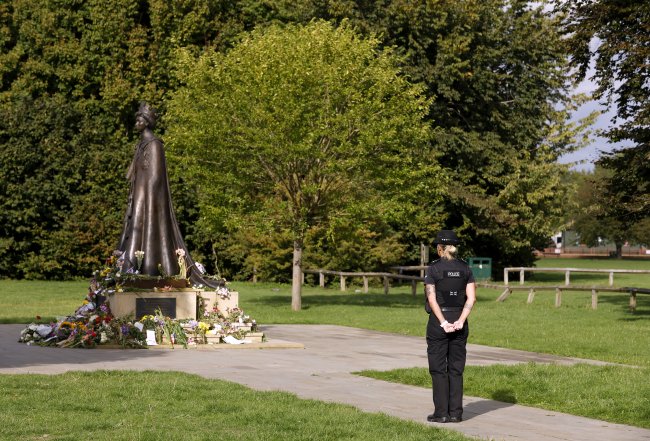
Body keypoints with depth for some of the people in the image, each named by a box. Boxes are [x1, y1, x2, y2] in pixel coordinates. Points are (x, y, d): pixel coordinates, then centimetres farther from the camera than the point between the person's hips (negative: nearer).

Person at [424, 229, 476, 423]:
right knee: (456, 369, 8)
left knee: (438, 369, 3)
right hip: (459, 321, 4)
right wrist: (460, 321, -8)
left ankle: (441, 412, 2)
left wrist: (443, 323, -14)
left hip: (438, 321, -4)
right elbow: (471, 298, -3)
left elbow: (431, 298, -14)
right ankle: (456, 412, 7)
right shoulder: (465, 268, 4)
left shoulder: (433, 268, -7)